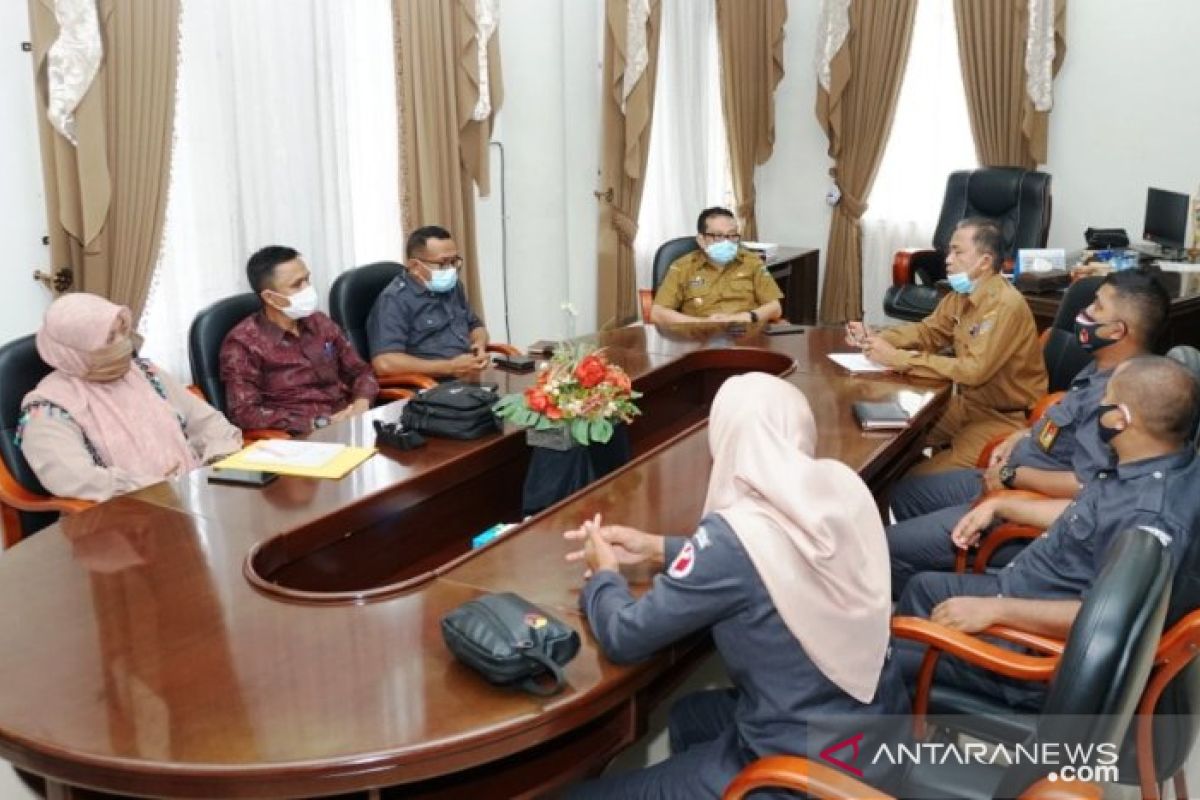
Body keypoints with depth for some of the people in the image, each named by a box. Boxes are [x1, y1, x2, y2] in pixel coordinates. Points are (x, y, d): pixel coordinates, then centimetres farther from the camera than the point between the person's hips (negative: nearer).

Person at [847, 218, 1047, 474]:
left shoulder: (1006, 305, -25)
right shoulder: (961, 295, 2)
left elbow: (974, 371, -31)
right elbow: (928, 330, 13)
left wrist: (898, 359, -30)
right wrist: (875, 339, -6)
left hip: (1005, 418, -8)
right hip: (968, 404, 8)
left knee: (922, 477, -21)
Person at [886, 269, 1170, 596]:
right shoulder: (1102, 368, 4)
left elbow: (1086, 486, -33)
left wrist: (1012, 475, -20)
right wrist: (1023, 437, 7)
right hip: (1009, 478, 11)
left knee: (891, 546, -11)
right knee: (905, 494, 19)